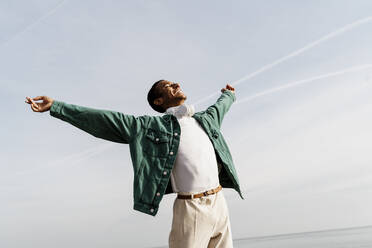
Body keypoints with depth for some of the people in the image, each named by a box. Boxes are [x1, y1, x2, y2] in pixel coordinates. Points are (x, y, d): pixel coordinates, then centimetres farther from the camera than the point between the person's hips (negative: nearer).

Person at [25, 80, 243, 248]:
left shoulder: (206, 120, 14)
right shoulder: (153, 126, -2)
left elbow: (219, 107, 37)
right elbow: (105, 120, -5)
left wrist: (229, 95, 58)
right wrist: (55, 106, -6)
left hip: (220, 205, 6)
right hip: (190, 209, -5)